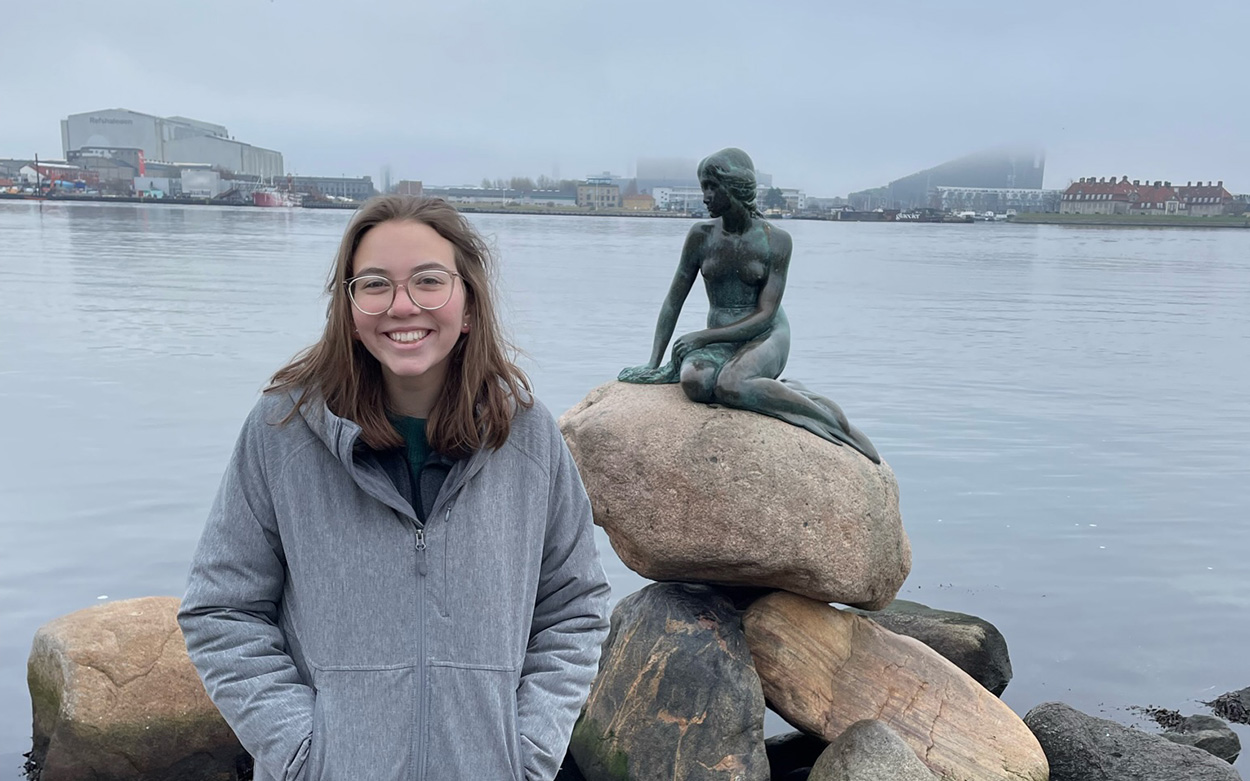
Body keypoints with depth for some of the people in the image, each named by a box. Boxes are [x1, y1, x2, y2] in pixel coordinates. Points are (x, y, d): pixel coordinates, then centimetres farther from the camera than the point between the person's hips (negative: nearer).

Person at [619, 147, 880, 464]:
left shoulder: (776, 240, -8)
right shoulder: (701, 235, 0)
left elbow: (765, 314, -12)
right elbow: (674, 300, 6)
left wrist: (702, 337, -19)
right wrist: (653, 362, -1)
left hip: (766, 337, -3)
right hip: (719, 340, 3)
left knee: (729, 386, -37)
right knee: (693, 382, -34)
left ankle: (838, 423, -22)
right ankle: (786, 393, -14)